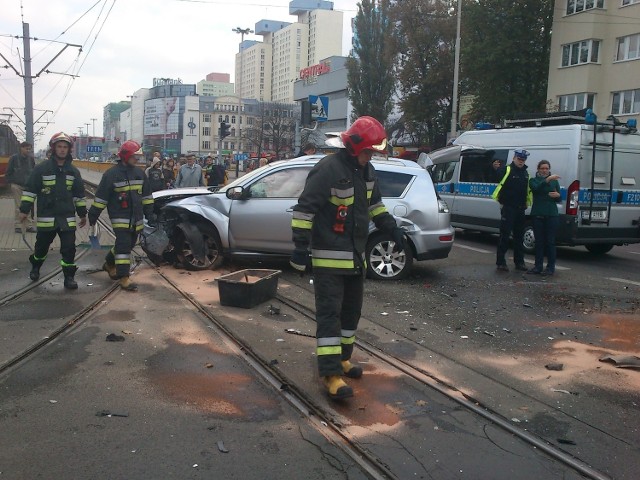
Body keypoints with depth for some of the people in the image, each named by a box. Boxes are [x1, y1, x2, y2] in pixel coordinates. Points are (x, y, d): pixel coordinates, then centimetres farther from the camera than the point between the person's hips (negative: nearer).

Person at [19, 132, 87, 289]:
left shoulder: (73, 171, 7)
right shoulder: (41, 168, -4)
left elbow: (79, 194, 13)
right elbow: (29, 190, -1)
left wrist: (83, 214, 15)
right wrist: (24, 210, -4)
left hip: (67, 217, 2)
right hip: (46, 216, -1)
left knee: (69, 248, -4)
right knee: (41, 246, 13)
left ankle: (69, 276, 6)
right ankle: (35, 267, 39)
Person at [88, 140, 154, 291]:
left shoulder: (139, 173, 10)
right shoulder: (112, 174, -8)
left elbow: (146, 195, 16)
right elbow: (101, 196, -6)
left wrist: (150, 213, 12)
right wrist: (93, 215, -4)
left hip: (136, 218, 7)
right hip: (120, 217, -7)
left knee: (129, 244, 15)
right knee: (123, 245, -13)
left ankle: (109, 264, 38)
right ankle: (124, 278, -10)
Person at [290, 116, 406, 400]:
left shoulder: (366, 170, 9)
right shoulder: (328, 170, -19)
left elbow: (374, 203, 23)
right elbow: (305, 208, -20)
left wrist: (392, 228, 15)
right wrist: (300, 247, -22)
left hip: (355, 255, 9)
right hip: (329, 256, -9)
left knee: (351, 310, 17)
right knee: (329, 313, -9)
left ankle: (341, 358, 32)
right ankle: (331, 372, -8)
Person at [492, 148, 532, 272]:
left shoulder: (525, 173, 14)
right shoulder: (506, 170, -7)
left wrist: (526, 204, 17)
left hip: (520, 209, 7)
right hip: (508, 208, -7)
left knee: (519, 236, 12)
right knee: (505, 235, -6)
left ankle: (519, 262, 20)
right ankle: (500, 262, -2)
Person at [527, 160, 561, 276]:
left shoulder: (554, 181, 14)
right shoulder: (533, 180, 10)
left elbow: (559, 199, 14)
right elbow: (536, 188, -14)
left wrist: (557, 195, -9)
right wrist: (548, 179, -27)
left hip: (551, 215, 0)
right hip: (537, 214, 0)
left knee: (550, 241, -3)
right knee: (539, 241, 3)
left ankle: (551, 267, 3)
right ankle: (538, 267, 10)